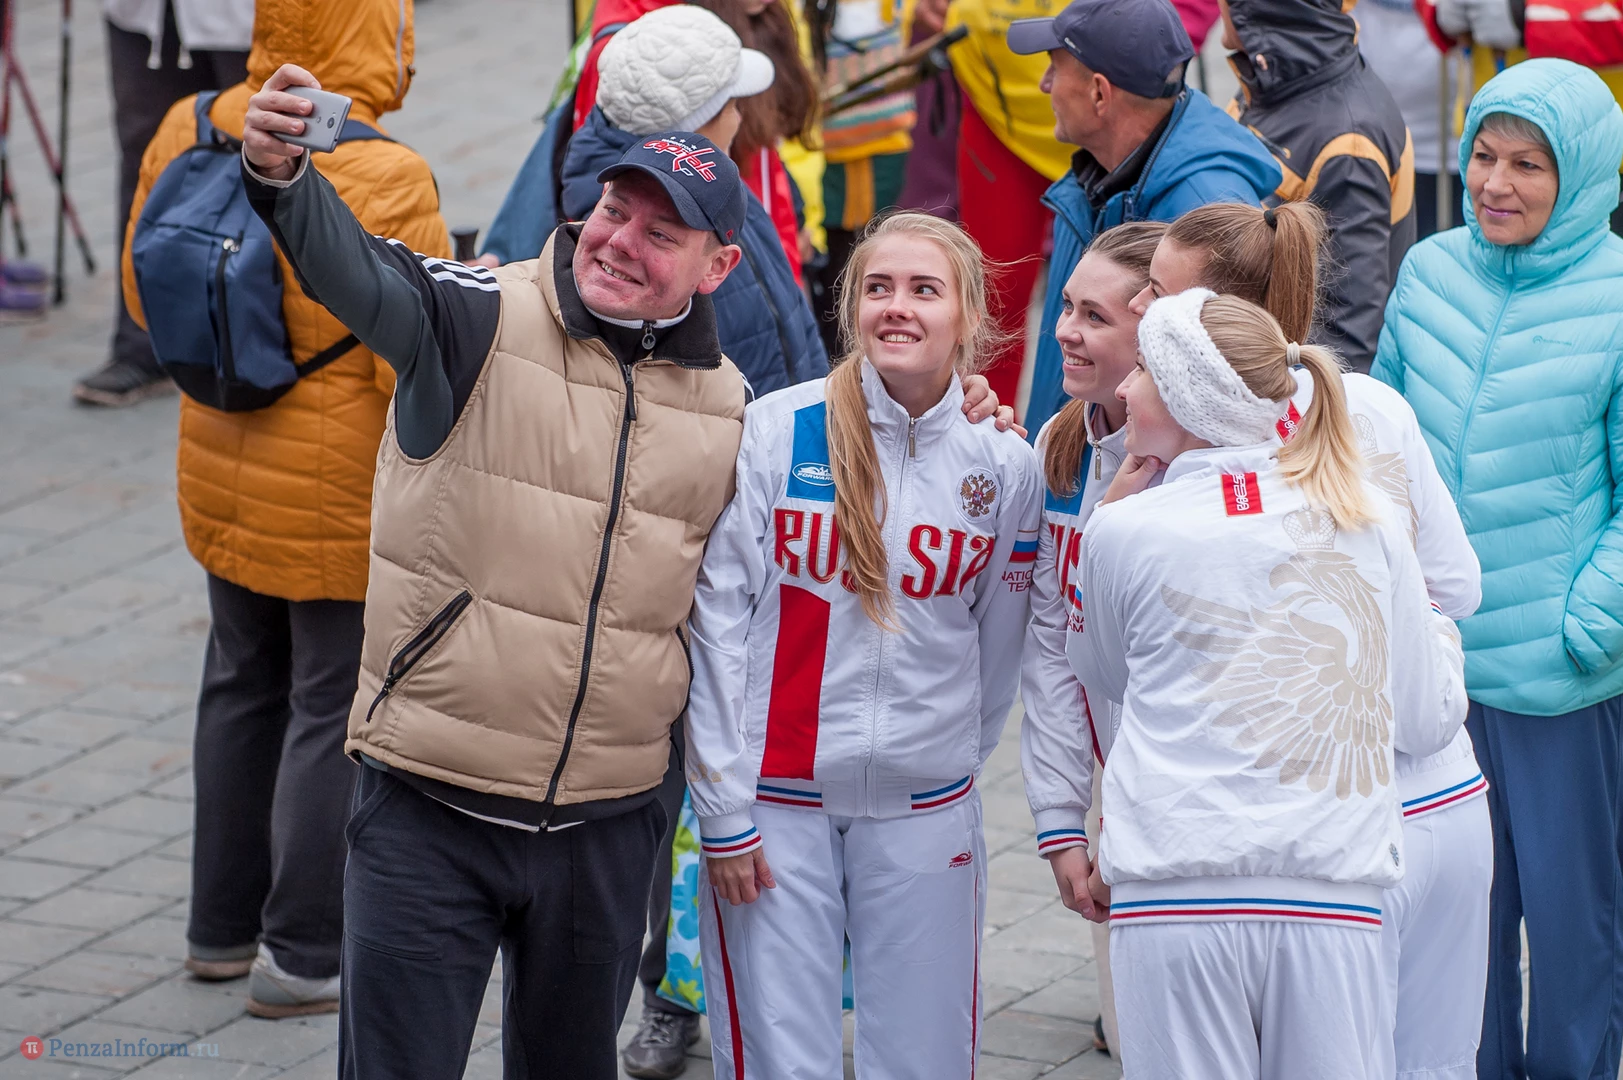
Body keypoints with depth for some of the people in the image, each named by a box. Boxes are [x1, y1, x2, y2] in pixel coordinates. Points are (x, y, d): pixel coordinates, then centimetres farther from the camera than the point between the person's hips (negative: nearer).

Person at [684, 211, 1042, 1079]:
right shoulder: (776, 432, -6)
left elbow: (998, 643, 12)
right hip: (777, 801, -2)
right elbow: (716, 622, -5)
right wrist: (723, 809, -7)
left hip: (924, 808, 2)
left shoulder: (1004, 464, 1)